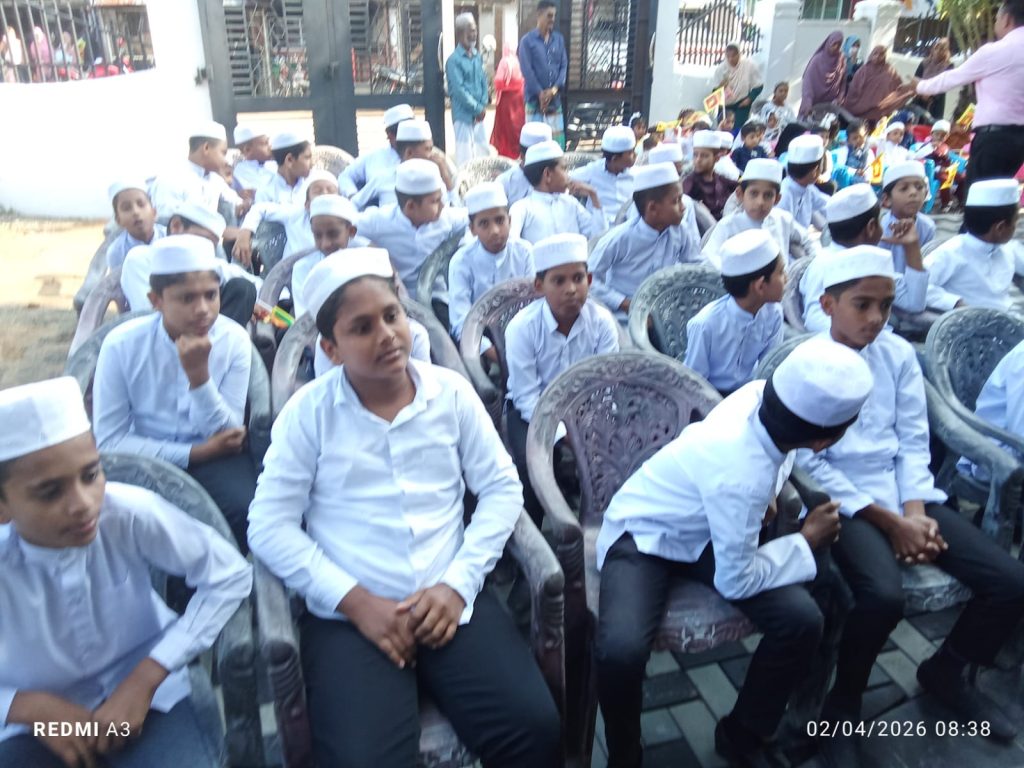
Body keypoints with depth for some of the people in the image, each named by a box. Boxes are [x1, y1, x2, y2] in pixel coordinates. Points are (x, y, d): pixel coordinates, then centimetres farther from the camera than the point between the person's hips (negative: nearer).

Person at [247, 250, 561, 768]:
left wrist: (458, 583, -6)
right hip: (348, 614, -1)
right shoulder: (309, 410, -1)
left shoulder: (452, 392, 4)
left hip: (452, 599, 2)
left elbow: (502, 489, 5)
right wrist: (355, 600, -11)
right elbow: (270, 526, -3)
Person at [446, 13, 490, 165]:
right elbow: (458, 90, -16)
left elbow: (483, 81, 12)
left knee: (483, 151, 12)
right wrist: (477, 108, -13)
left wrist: (483, 105, -3)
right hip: (463, 114, -7)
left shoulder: (477, 56, 11)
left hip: (479, 114, 7)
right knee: (465, 154, -4)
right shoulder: (454, 60, -11)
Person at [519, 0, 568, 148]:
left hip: (555, 99, 4)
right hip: (535, 98, -4)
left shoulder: (559, 39, 10)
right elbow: (527, 70, -9)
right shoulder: (527, 40, -3)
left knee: (557, 138, 4)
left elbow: (564, 65, 6)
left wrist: (554, 89, -10)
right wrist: (540, 93, -14)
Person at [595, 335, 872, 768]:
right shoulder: (741, 476, -38)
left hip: (707, 529, 7)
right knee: (620, 650, -32)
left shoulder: (760, 394, -19)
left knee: (802, 619, -10)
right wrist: (806, 542, -11)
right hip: (643, 537, -7)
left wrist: (764, 499, -6)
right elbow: (735, 581, -22)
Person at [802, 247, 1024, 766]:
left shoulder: (899, 353, 6)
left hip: (905, 494, 6)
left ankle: (945, 672, 22)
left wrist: (915, 511, -9)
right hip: (842, 500, -5)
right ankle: (843, 705, -2)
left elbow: (914, 440, 8)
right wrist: (890, 522, -15)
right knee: (884, 596, -31)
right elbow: (810, 464, -12)